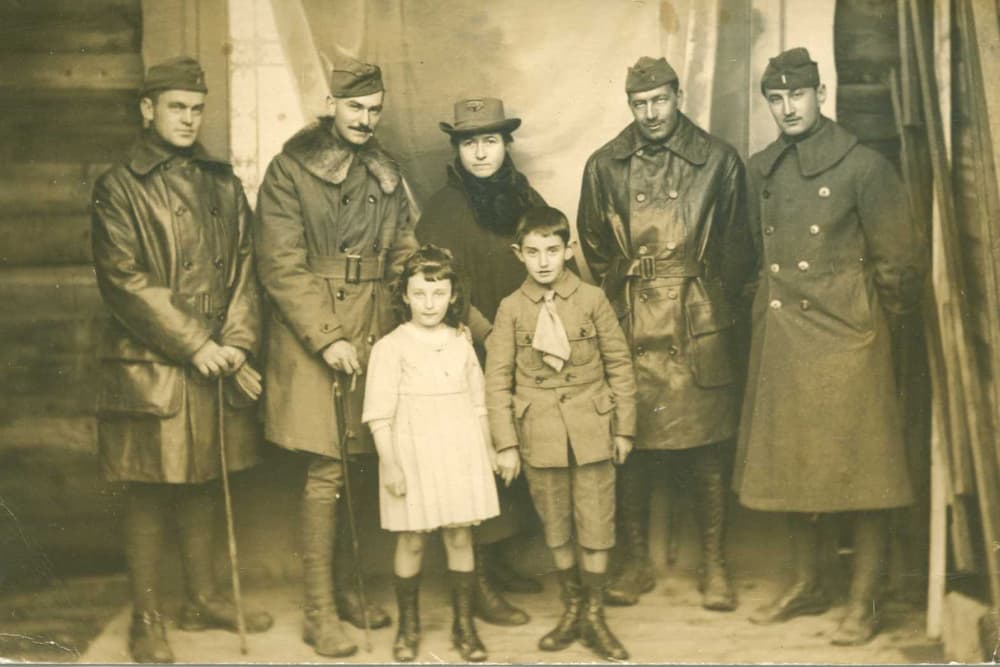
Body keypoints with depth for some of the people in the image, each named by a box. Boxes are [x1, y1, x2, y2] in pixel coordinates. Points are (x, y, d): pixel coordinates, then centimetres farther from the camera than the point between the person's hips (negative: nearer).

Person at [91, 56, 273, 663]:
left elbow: (243, 268, 9)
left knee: (204, 486, 14)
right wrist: (194, 345, -14)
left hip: (218, 363, 5)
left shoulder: (223, 184, 12)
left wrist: (237, 342, -5)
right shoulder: (120, 188, -3)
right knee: (150, 495, 3)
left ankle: (203, 598, 28)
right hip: (150, 368, -4)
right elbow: (124, 281, -10)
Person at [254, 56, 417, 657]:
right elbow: (281, 266, -10)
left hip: (375, 333, 5)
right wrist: (327, 338, -16)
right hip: (310, 334, -5)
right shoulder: (289, 171, -4)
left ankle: (346, 589, 24)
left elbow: (404, 257, 15)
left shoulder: (386, 174, 13)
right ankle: (320, 613, 4)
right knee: (326, 471, -5)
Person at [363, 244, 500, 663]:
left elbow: (478, 404, 14)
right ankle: (408, 626, 22)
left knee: (460, 537, 7)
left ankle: (464, 625, 19)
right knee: (411, 541, 6)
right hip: (412, 454, -3)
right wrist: (389, 464, -12)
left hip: (460, 453, 3)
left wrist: (488, 450, 13)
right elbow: (379, 414, -8)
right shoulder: (390, 347, -6)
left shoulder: (461, 344, 7)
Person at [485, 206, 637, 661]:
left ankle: (594, 616, 19)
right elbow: (497, 380, 0)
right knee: (555, 526, 11)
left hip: (591, 430, 0)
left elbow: (619, 365, 2)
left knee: (596, 524, 4)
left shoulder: (592, 300, -2)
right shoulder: (511, 309, -1)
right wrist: (505, 443, -3)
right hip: (540, 433, 1)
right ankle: (571, 609, 28)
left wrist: (624, 427, 2)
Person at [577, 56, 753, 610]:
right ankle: (635, 561, 17)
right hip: (630, 330, 1)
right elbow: (594, 250, 15)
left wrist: (714, 303, 7)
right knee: (630, 446, 3)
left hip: (701, 328, -1)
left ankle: (714, 565, 14)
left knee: (708, 450, 2)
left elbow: (736, 246, 9)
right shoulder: (604, 166, 7)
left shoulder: (719, 160, 4)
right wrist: (617, 305, 11)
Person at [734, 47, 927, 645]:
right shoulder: (762, 170, 9)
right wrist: (776, 300, 16)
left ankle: (865, 602, 10)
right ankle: (807, 585, 26)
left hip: (846, 334, -6)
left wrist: (880, 311, 5)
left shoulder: (862, 165, -8)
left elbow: (901, 257, -5)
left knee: (861, 470, -1)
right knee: (790, 464, 12)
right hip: (782, 336, 6)